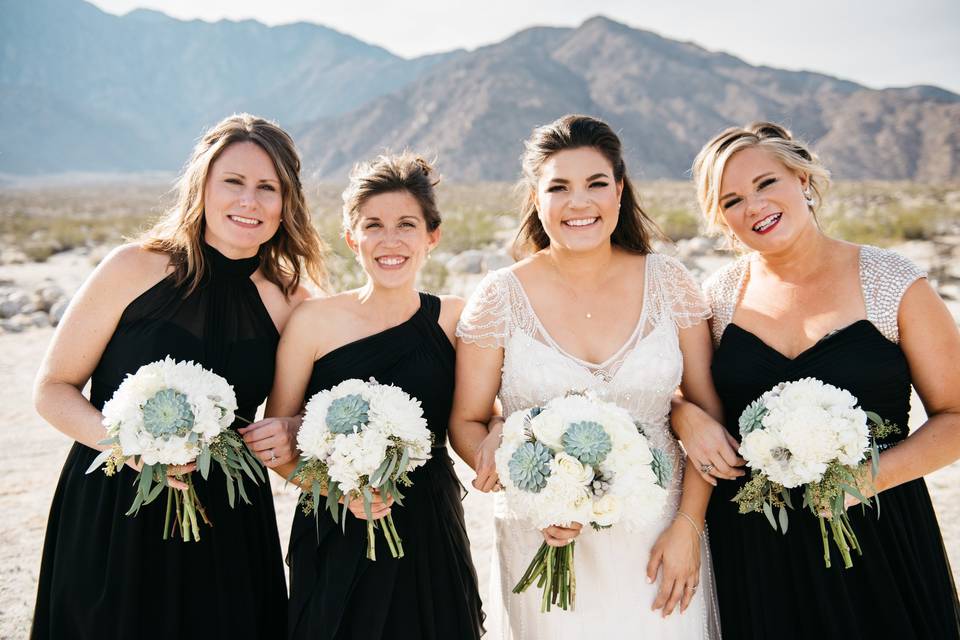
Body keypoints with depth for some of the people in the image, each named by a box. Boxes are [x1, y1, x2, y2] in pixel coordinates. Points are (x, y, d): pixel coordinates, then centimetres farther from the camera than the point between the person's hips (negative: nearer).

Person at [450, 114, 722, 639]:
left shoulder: (667, 282, -2)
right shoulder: (500, 296, -6)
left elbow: (707, 411, 1)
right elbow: (466, 422, -1)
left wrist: (688, 527, -6)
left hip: (657, 543, 1)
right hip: (545, 546, -1)